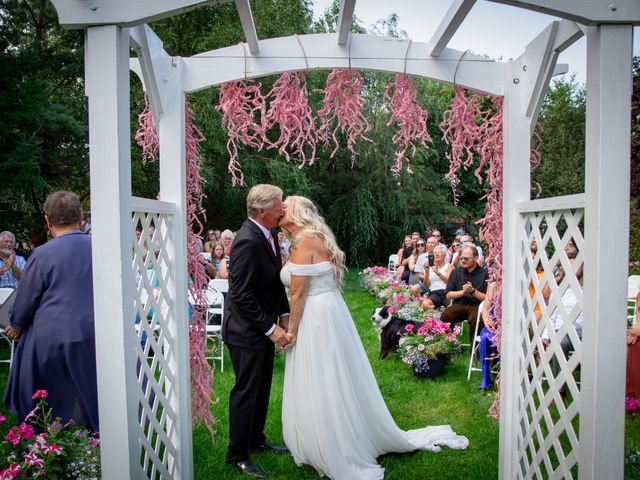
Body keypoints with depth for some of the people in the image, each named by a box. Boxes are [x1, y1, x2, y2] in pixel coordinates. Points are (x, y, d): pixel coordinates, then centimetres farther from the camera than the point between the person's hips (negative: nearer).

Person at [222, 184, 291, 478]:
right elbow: (242, 295, -25)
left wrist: (284, 313, 3)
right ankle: (237, 454, 22)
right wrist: (271, 329, -21)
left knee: (262, 387, 20)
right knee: (246, 391, 4)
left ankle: (256, 439, 39)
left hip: (264, 326, 9)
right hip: (246, 330, -9)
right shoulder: (247, 242, -26)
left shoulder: (269, 233, 3)